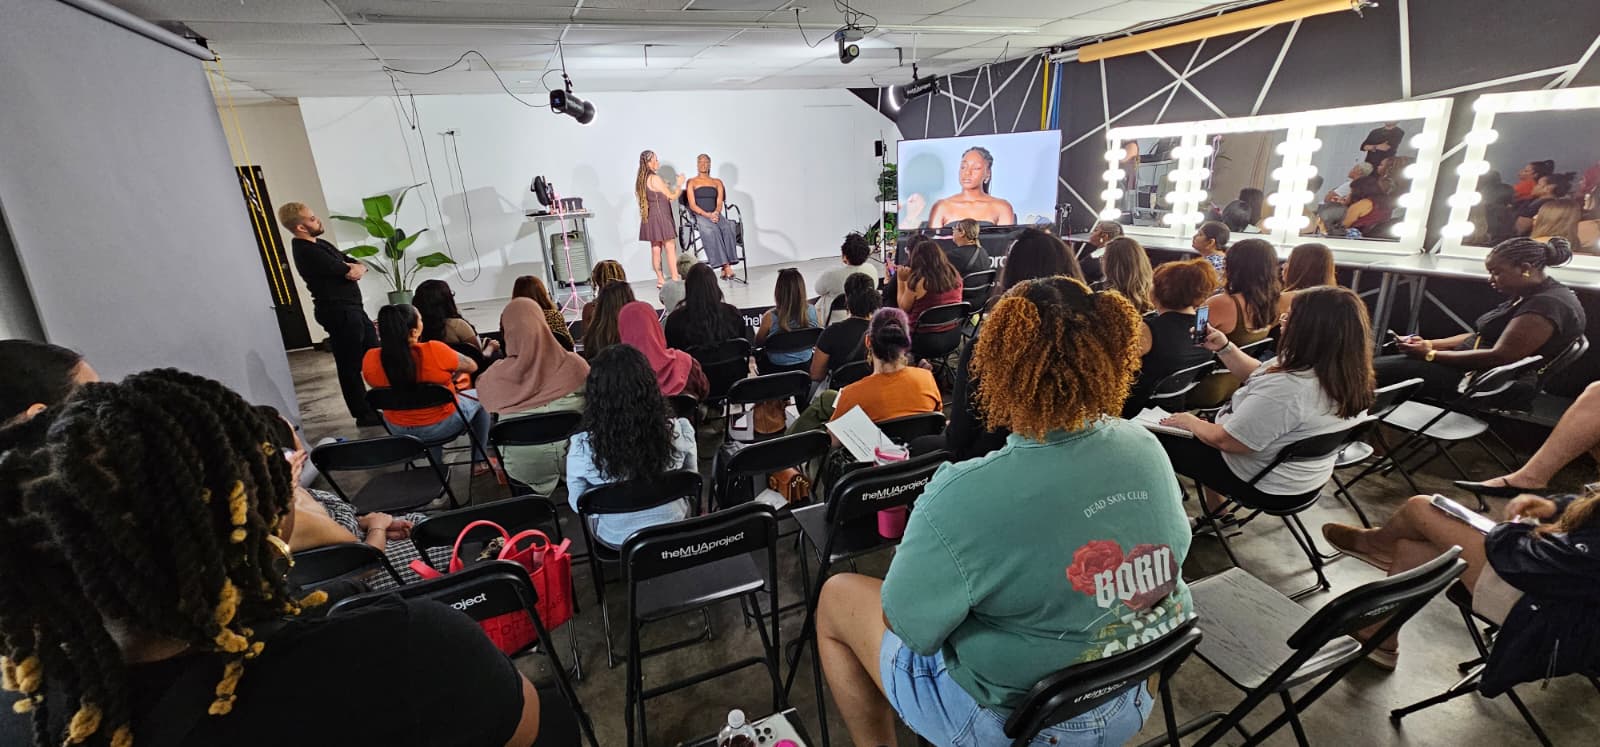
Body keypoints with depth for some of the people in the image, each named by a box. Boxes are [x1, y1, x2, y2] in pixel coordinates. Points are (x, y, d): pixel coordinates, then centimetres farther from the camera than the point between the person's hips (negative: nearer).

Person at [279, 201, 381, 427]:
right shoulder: (307, 252, -16)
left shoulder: (320, 244, 15)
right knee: (351, 365, -1)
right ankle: (364, 415, 7)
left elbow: (359, 267, 13)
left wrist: (357, 267, -10)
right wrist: (352, 267, 4)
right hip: (339, 312, -10)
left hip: (353, 307, 10)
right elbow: (348, 271, -18)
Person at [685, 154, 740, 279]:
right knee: (711, 230, -36)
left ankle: (727, 265, -38)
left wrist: (716, 213, -15)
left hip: (715, 214, 3)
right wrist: (707, 215, -15)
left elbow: (720, 203, 8)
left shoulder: (717, 182, 20)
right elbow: (692, 205, 0)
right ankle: (726, 265, -41)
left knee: (728, 227, -32)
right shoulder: (692, 182, 11)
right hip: (699, 216, -3)